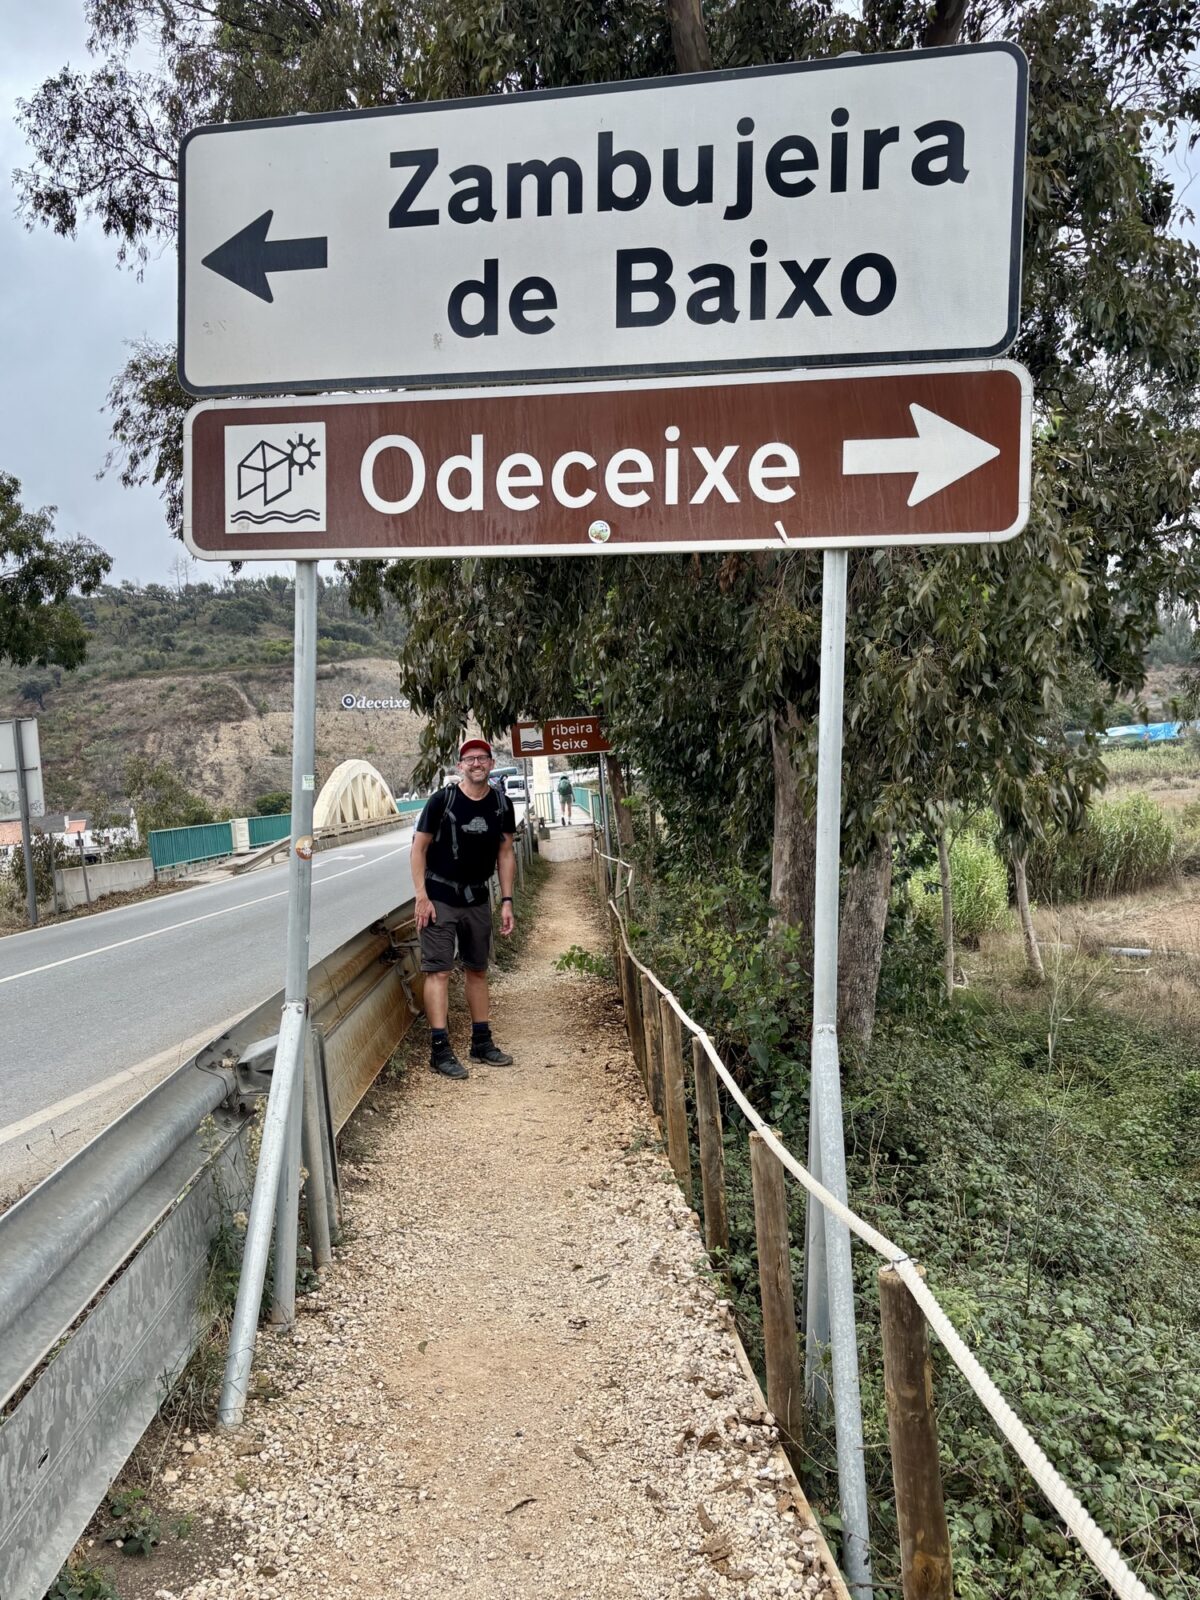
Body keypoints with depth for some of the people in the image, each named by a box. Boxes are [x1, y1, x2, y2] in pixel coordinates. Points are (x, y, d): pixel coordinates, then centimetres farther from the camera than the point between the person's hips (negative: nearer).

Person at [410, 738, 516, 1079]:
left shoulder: (501, 804, 1)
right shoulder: (442, 800, -12)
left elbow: (505, 854, 7)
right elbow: (418, 849, -9)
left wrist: (507, 902, 2)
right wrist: (422, 897, -15)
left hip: (477, 899, 5)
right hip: (439, 898, -5)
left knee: (477, 970, 13)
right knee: (438, 971, -8)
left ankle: (482, 1042, 23)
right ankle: (440, 1049, -5)